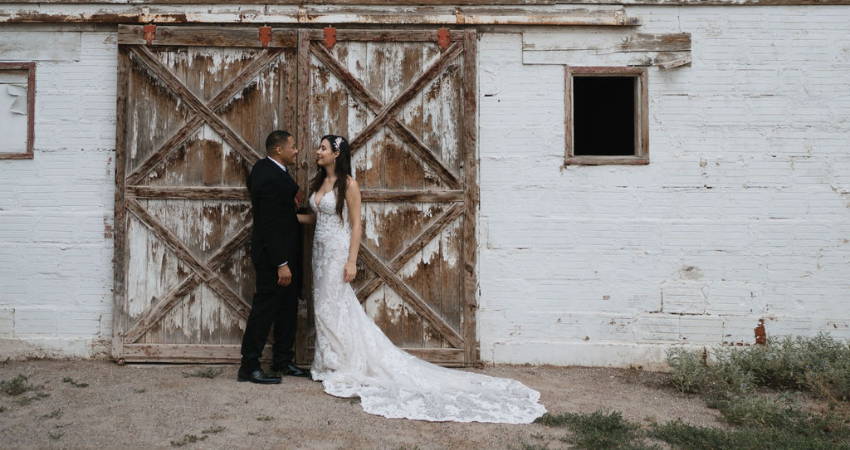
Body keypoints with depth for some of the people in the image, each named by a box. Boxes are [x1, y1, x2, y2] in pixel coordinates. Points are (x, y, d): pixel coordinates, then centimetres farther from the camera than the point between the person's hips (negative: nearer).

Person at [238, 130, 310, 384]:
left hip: (286, 252, 11)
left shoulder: (263, 168, 7)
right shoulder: (270, 179, -23)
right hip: (275, 255, -11)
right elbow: (270, 225, -25)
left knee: (287, 308, 16)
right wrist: (281, 264, -24)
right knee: (265, 308, -2)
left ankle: (282, 361, 27)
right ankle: (249, 367, 8)